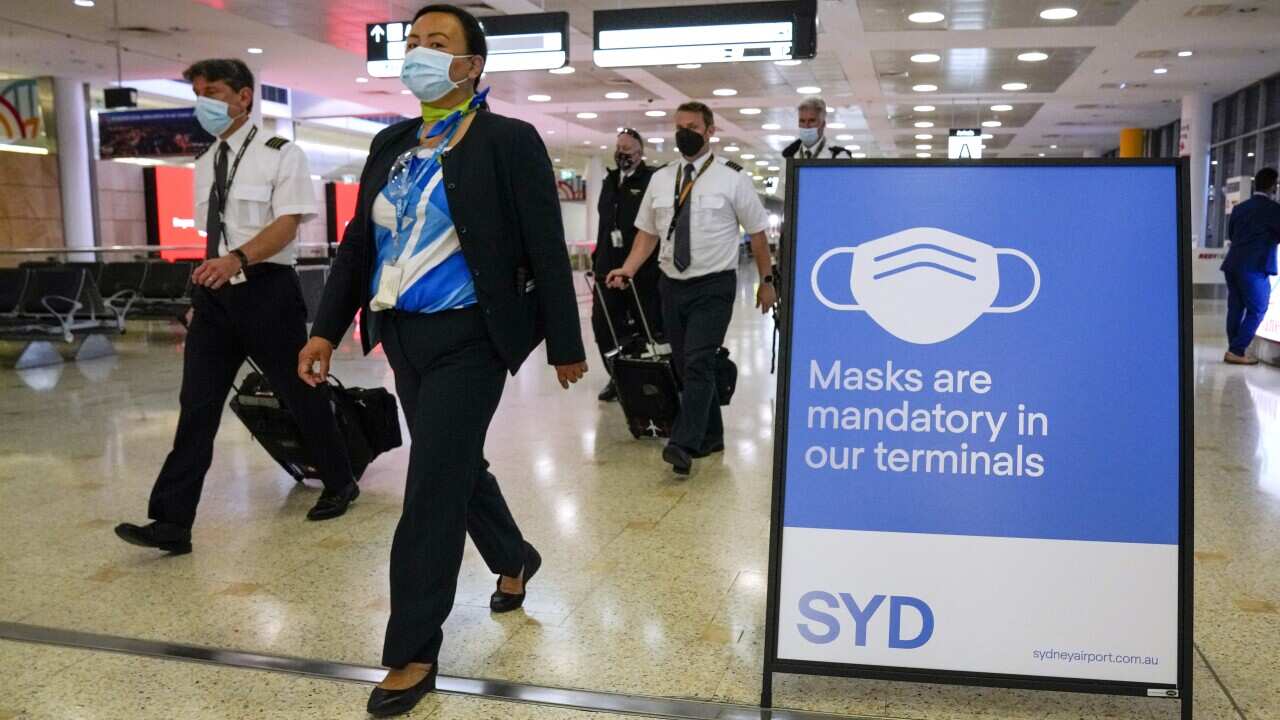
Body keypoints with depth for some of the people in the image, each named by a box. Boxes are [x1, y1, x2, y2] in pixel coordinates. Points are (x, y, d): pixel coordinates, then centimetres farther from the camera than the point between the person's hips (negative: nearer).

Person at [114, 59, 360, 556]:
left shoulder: (280, 155, -6)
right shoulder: (205, 164, 14)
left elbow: (286, 224, -17)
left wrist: (238, 259, -32)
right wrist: (204, 290, 18)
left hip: (267, 291, -6)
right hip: (215, 295, 6)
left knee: (299, 393, 7)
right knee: (197, 404, 0)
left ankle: (339, 483, 29)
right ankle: (172, 523, 1)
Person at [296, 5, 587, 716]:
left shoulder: (509, 141, -8)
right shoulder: (390, 144, 10)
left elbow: (546, 250, -8)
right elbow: (359, 241, 12)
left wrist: (565, 345, -7)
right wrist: (326, 328, 6)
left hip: (468, 338, -6)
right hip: (403, 336, 7)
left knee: (431, 488, -5)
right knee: (456, 466, 19)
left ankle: (413, 653, 8)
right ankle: (514, 559, 45)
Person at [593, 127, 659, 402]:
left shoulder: (652, 181, -6)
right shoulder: (610, 181, 17)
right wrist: (598, 257, 18)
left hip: (643, 268, -7)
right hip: (609, 266, 7)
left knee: (648, 326, 2)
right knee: (603, 323, 7)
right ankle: (617, 377, 20)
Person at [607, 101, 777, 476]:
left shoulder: (732, 177, -5)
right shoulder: (660, 179, 7)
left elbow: (757, 232, 0)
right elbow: (647, 232, 9)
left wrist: (766, 281, 2)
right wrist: (627, 270, -6)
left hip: (714, 286, -5)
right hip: (672, 286, 5)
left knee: (698, 364, -16)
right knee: (685, 367, 11)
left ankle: (684, 445, -20)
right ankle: (711, 437, 25)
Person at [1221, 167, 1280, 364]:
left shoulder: (1239, 208, 12)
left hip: (1233, 264, 7)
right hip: (1255, 267, -7)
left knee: (1235, 309, 11)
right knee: (1257, 310, 1)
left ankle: (1234, 350, 14)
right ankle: (1236, 351, -4)